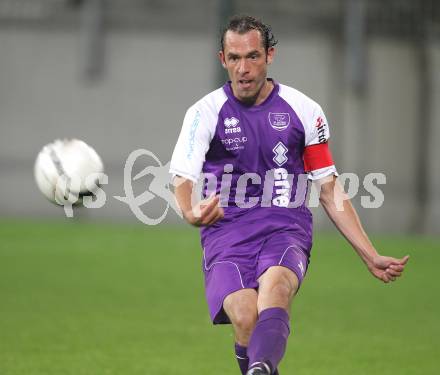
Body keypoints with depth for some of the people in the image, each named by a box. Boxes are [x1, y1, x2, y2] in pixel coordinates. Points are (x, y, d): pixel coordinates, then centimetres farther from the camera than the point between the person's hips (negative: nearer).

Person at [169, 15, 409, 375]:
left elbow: (330, 190, 14)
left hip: (285, 228, 0)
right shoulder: (206, 112, 4)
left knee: (275, 284, -35)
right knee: (245, 318, -28)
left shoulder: (304, 111, 8)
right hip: (226, 233, 0)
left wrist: (371, 257, 11)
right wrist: (191, 212, -32)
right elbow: (182, 178, -7)